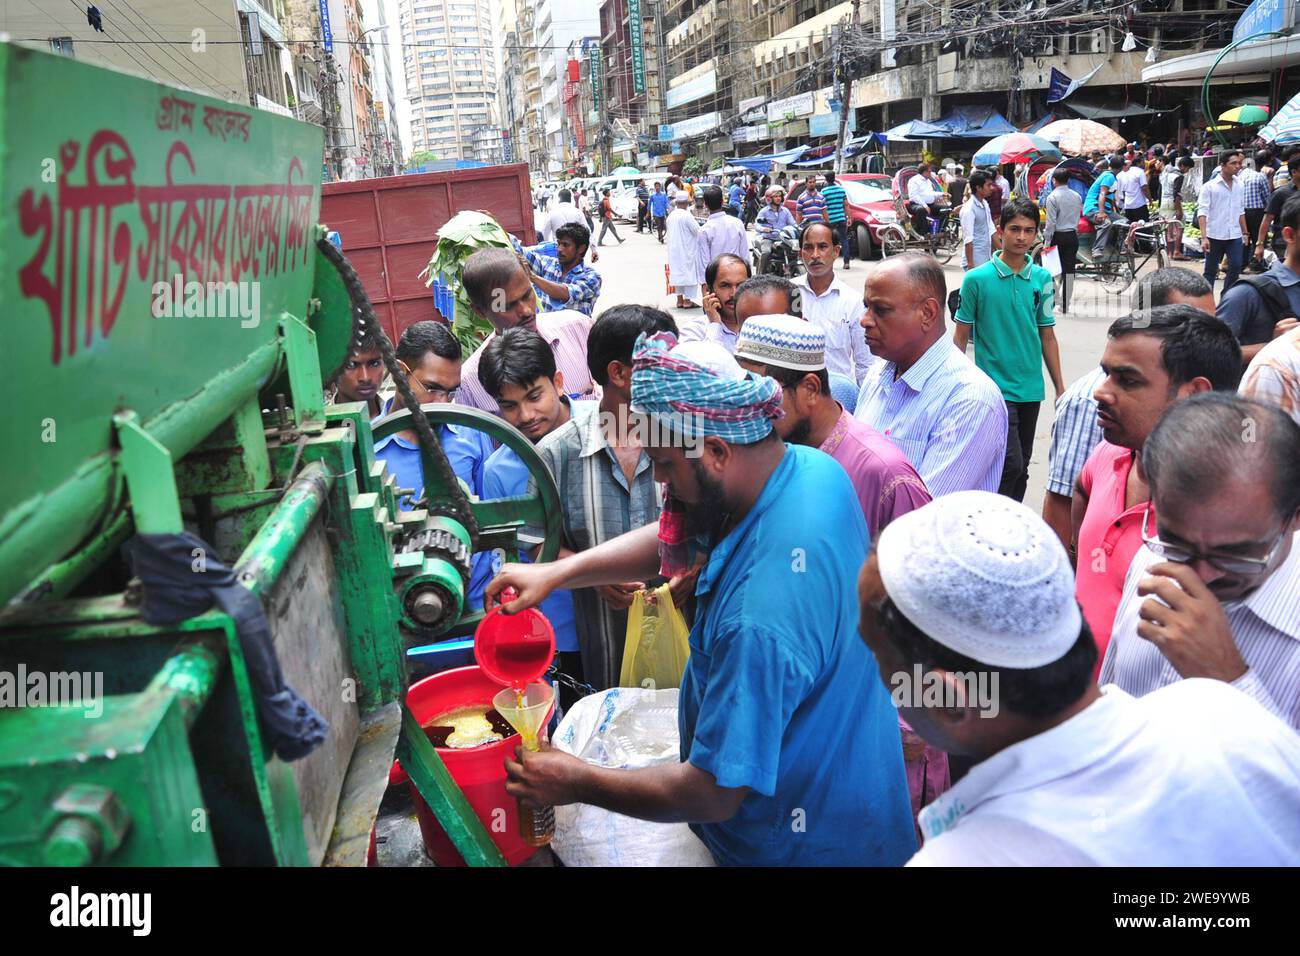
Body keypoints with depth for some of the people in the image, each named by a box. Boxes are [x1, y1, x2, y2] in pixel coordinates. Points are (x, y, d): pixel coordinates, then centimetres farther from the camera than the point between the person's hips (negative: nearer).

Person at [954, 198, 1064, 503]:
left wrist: (1060, 387, 11)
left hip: (1031, 389, 5)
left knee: (1021, 469, 12)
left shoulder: (1042, 279, 6)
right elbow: (961, 334, 0)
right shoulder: (977, 278, -6)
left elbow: (1047, 336, 12)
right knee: (1011, 464, -15)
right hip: (995, 387, -5)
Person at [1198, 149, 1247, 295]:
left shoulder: (1239, 184, 9)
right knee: (1210, 271, 4)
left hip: (1235, 235, 4)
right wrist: (1204, 237, -19)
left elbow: (1241, 211, 18)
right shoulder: (1210, 186, -6)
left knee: (1236, 268, -2)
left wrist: (1245, 232, 16)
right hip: (1215, 236, -4)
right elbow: (1202, 212, -11)